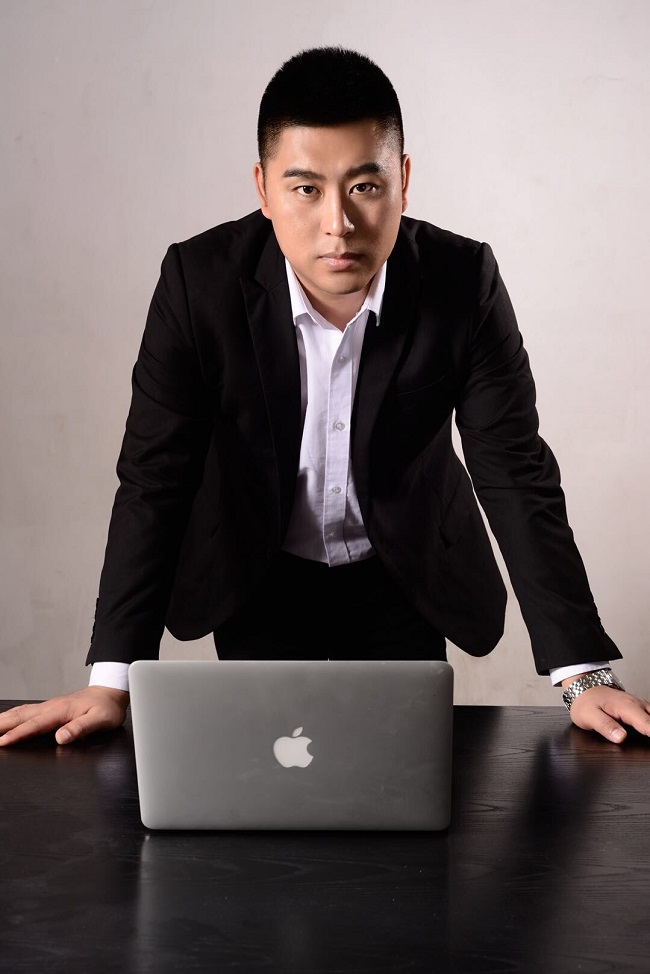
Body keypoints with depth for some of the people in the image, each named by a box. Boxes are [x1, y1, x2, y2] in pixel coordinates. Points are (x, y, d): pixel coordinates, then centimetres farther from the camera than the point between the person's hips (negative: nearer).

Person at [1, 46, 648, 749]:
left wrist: (586, 673, -24)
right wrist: (110, 683, -25)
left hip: (405, 580, 1)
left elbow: (517, 476, -17)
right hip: (258, 583, 0)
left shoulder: (464, 281, -21)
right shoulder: (199, 281, -22)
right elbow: (154, 481, -19)